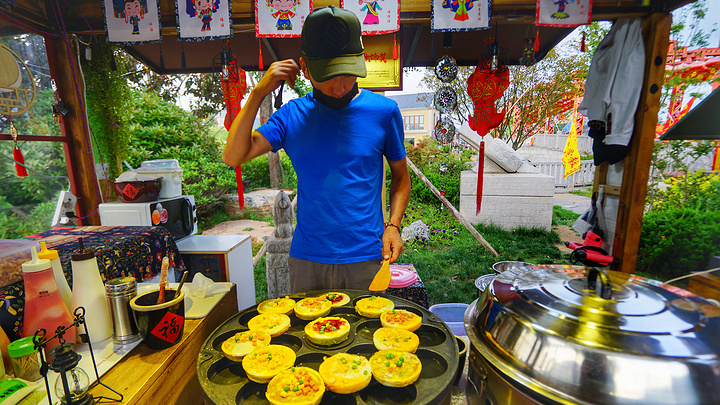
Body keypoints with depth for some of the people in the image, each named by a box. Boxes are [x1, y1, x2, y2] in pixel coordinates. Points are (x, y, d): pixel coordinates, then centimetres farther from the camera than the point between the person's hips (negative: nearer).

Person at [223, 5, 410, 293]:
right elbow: (233, 156, -4)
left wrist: (393, 225, -7)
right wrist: (258, 93, -10)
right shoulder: (292, 115, 1)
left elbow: (401, 176, 7)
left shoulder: (383, 111, -2)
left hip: (366, 259, -1)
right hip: (306, 259, 2)